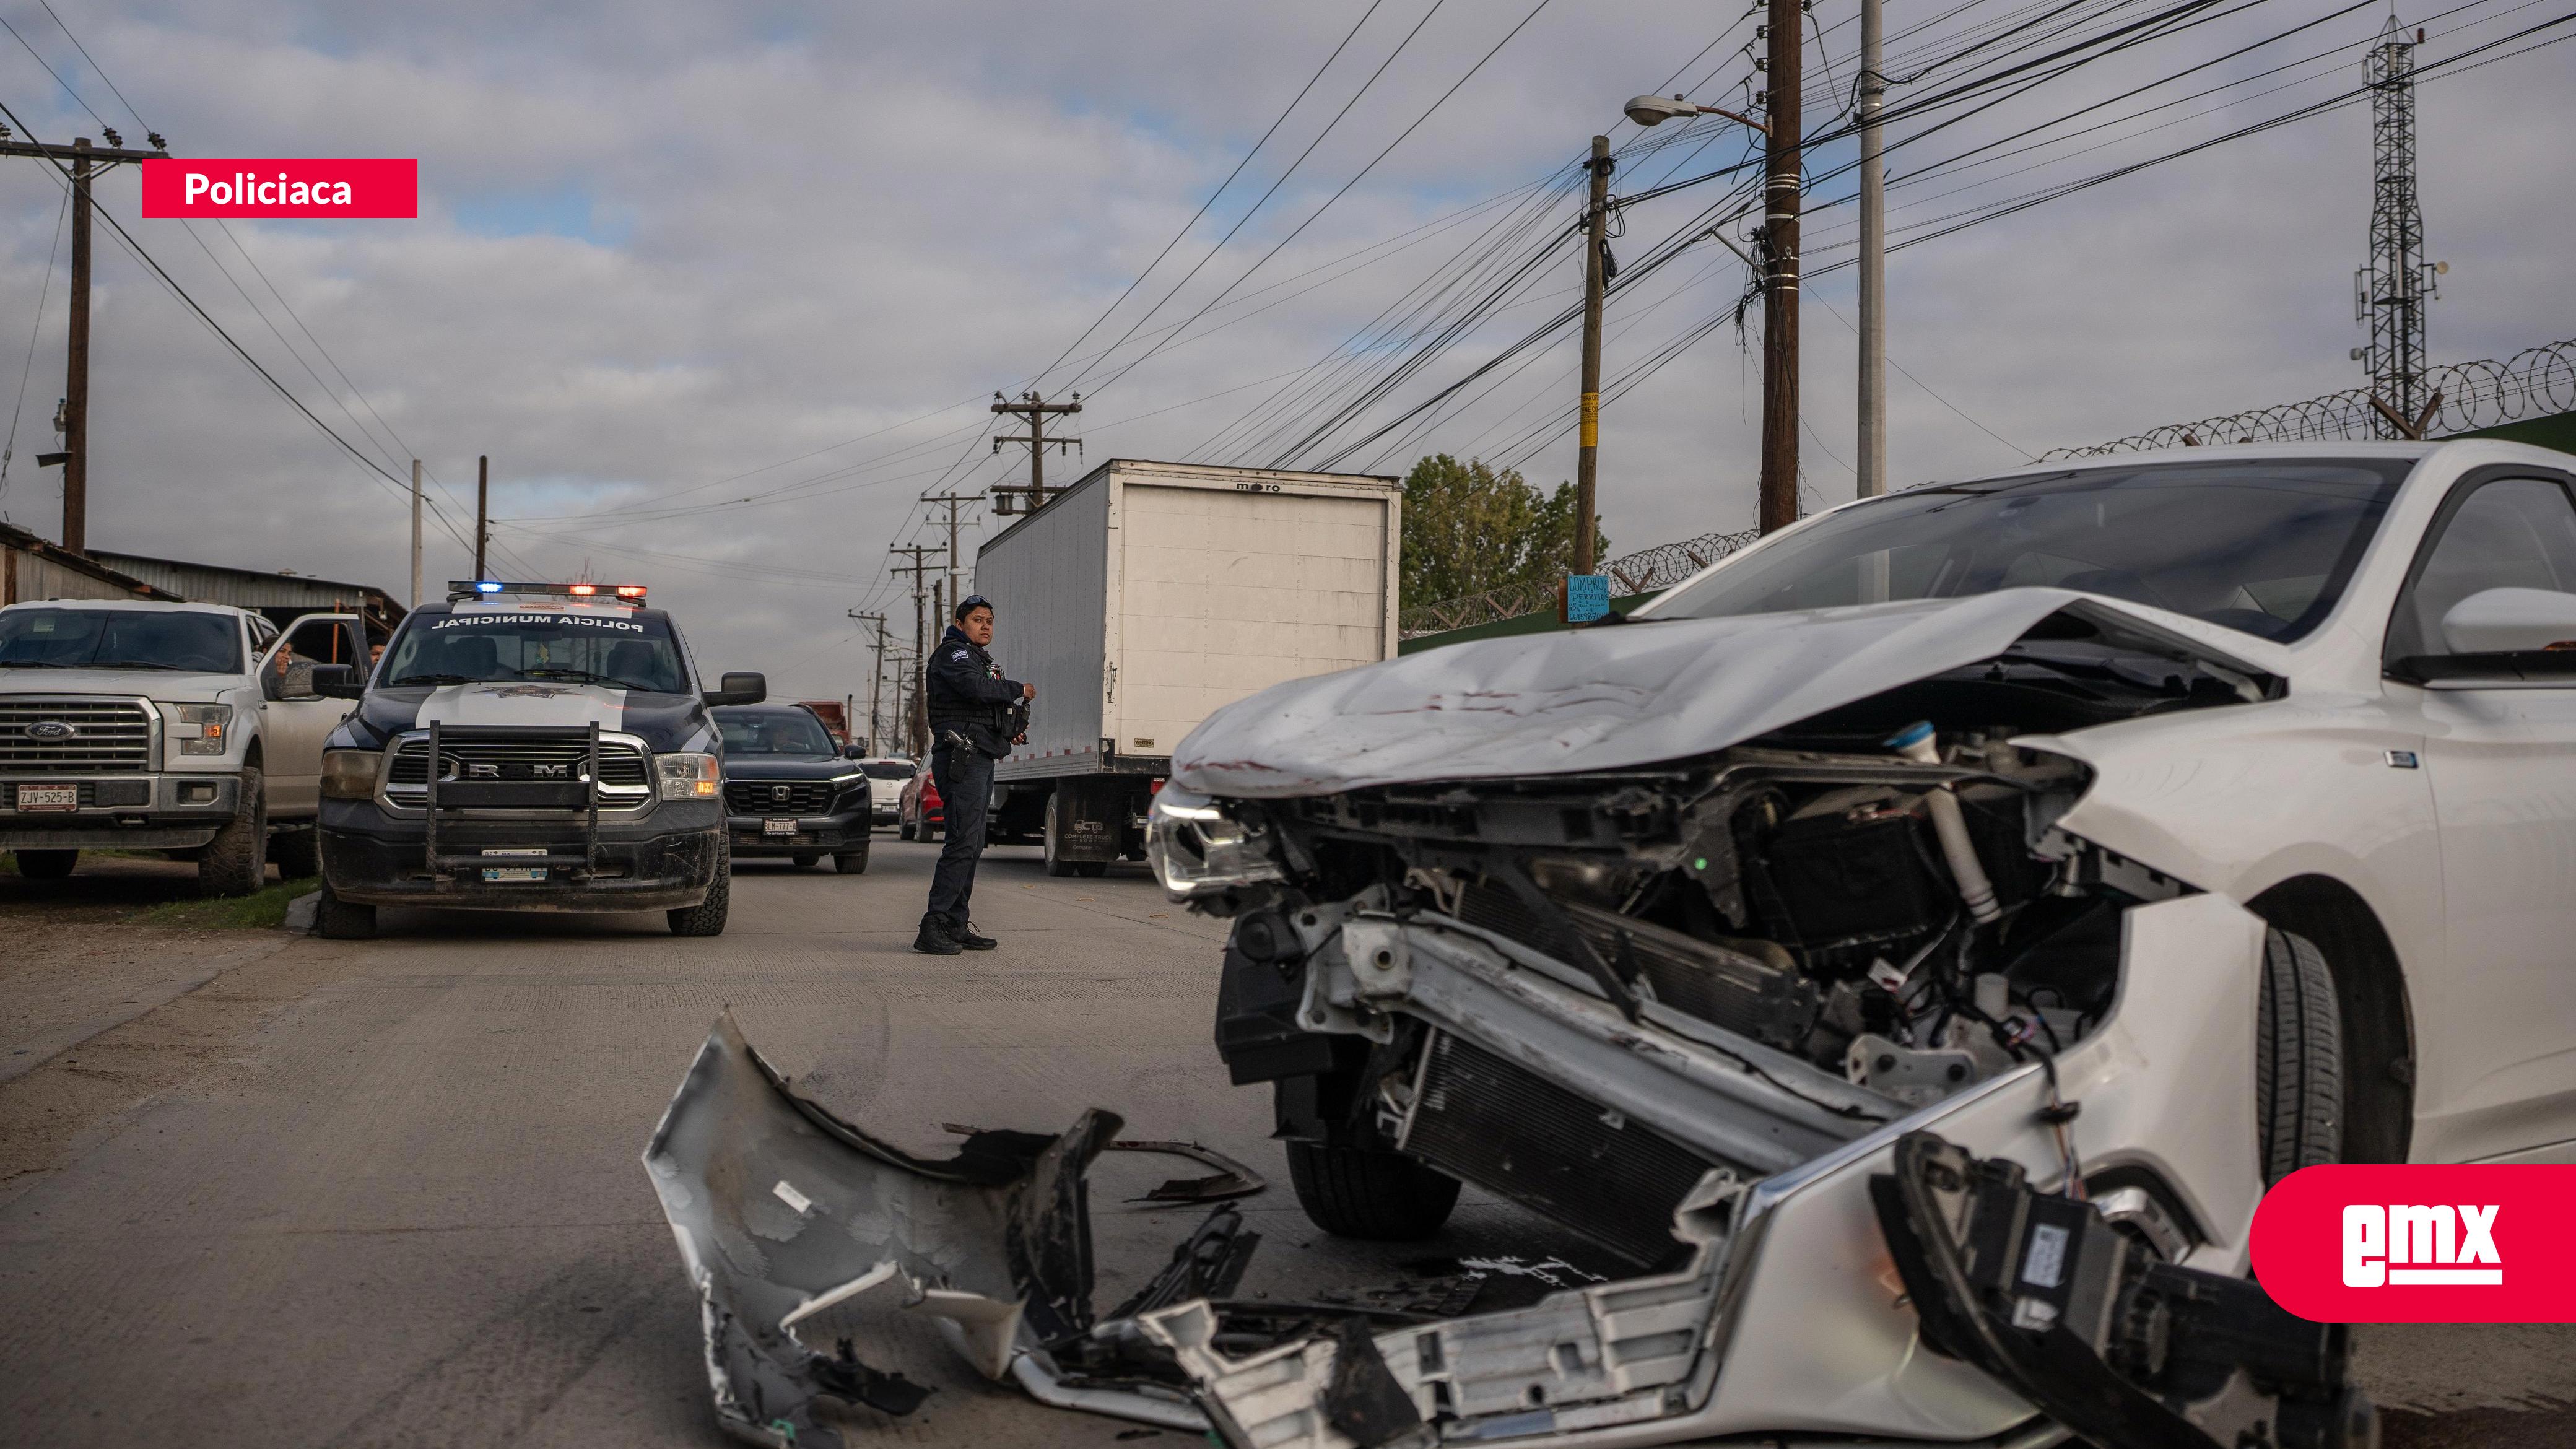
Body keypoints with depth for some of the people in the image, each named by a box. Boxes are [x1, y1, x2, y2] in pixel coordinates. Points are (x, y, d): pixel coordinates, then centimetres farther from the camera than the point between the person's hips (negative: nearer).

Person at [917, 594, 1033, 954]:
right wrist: (1018, 690, -11)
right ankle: (932, 928, -18)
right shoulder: (952, 653, -7)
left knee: (972, 845, 11)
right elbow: (976, 688, -25)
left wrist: (1011, 731, 12)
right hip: (961, 759, -10)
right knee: (963, 843, -16)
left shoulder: (980, 659, 25)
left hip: (980, 760, 11)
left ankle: (956, 926, 15)